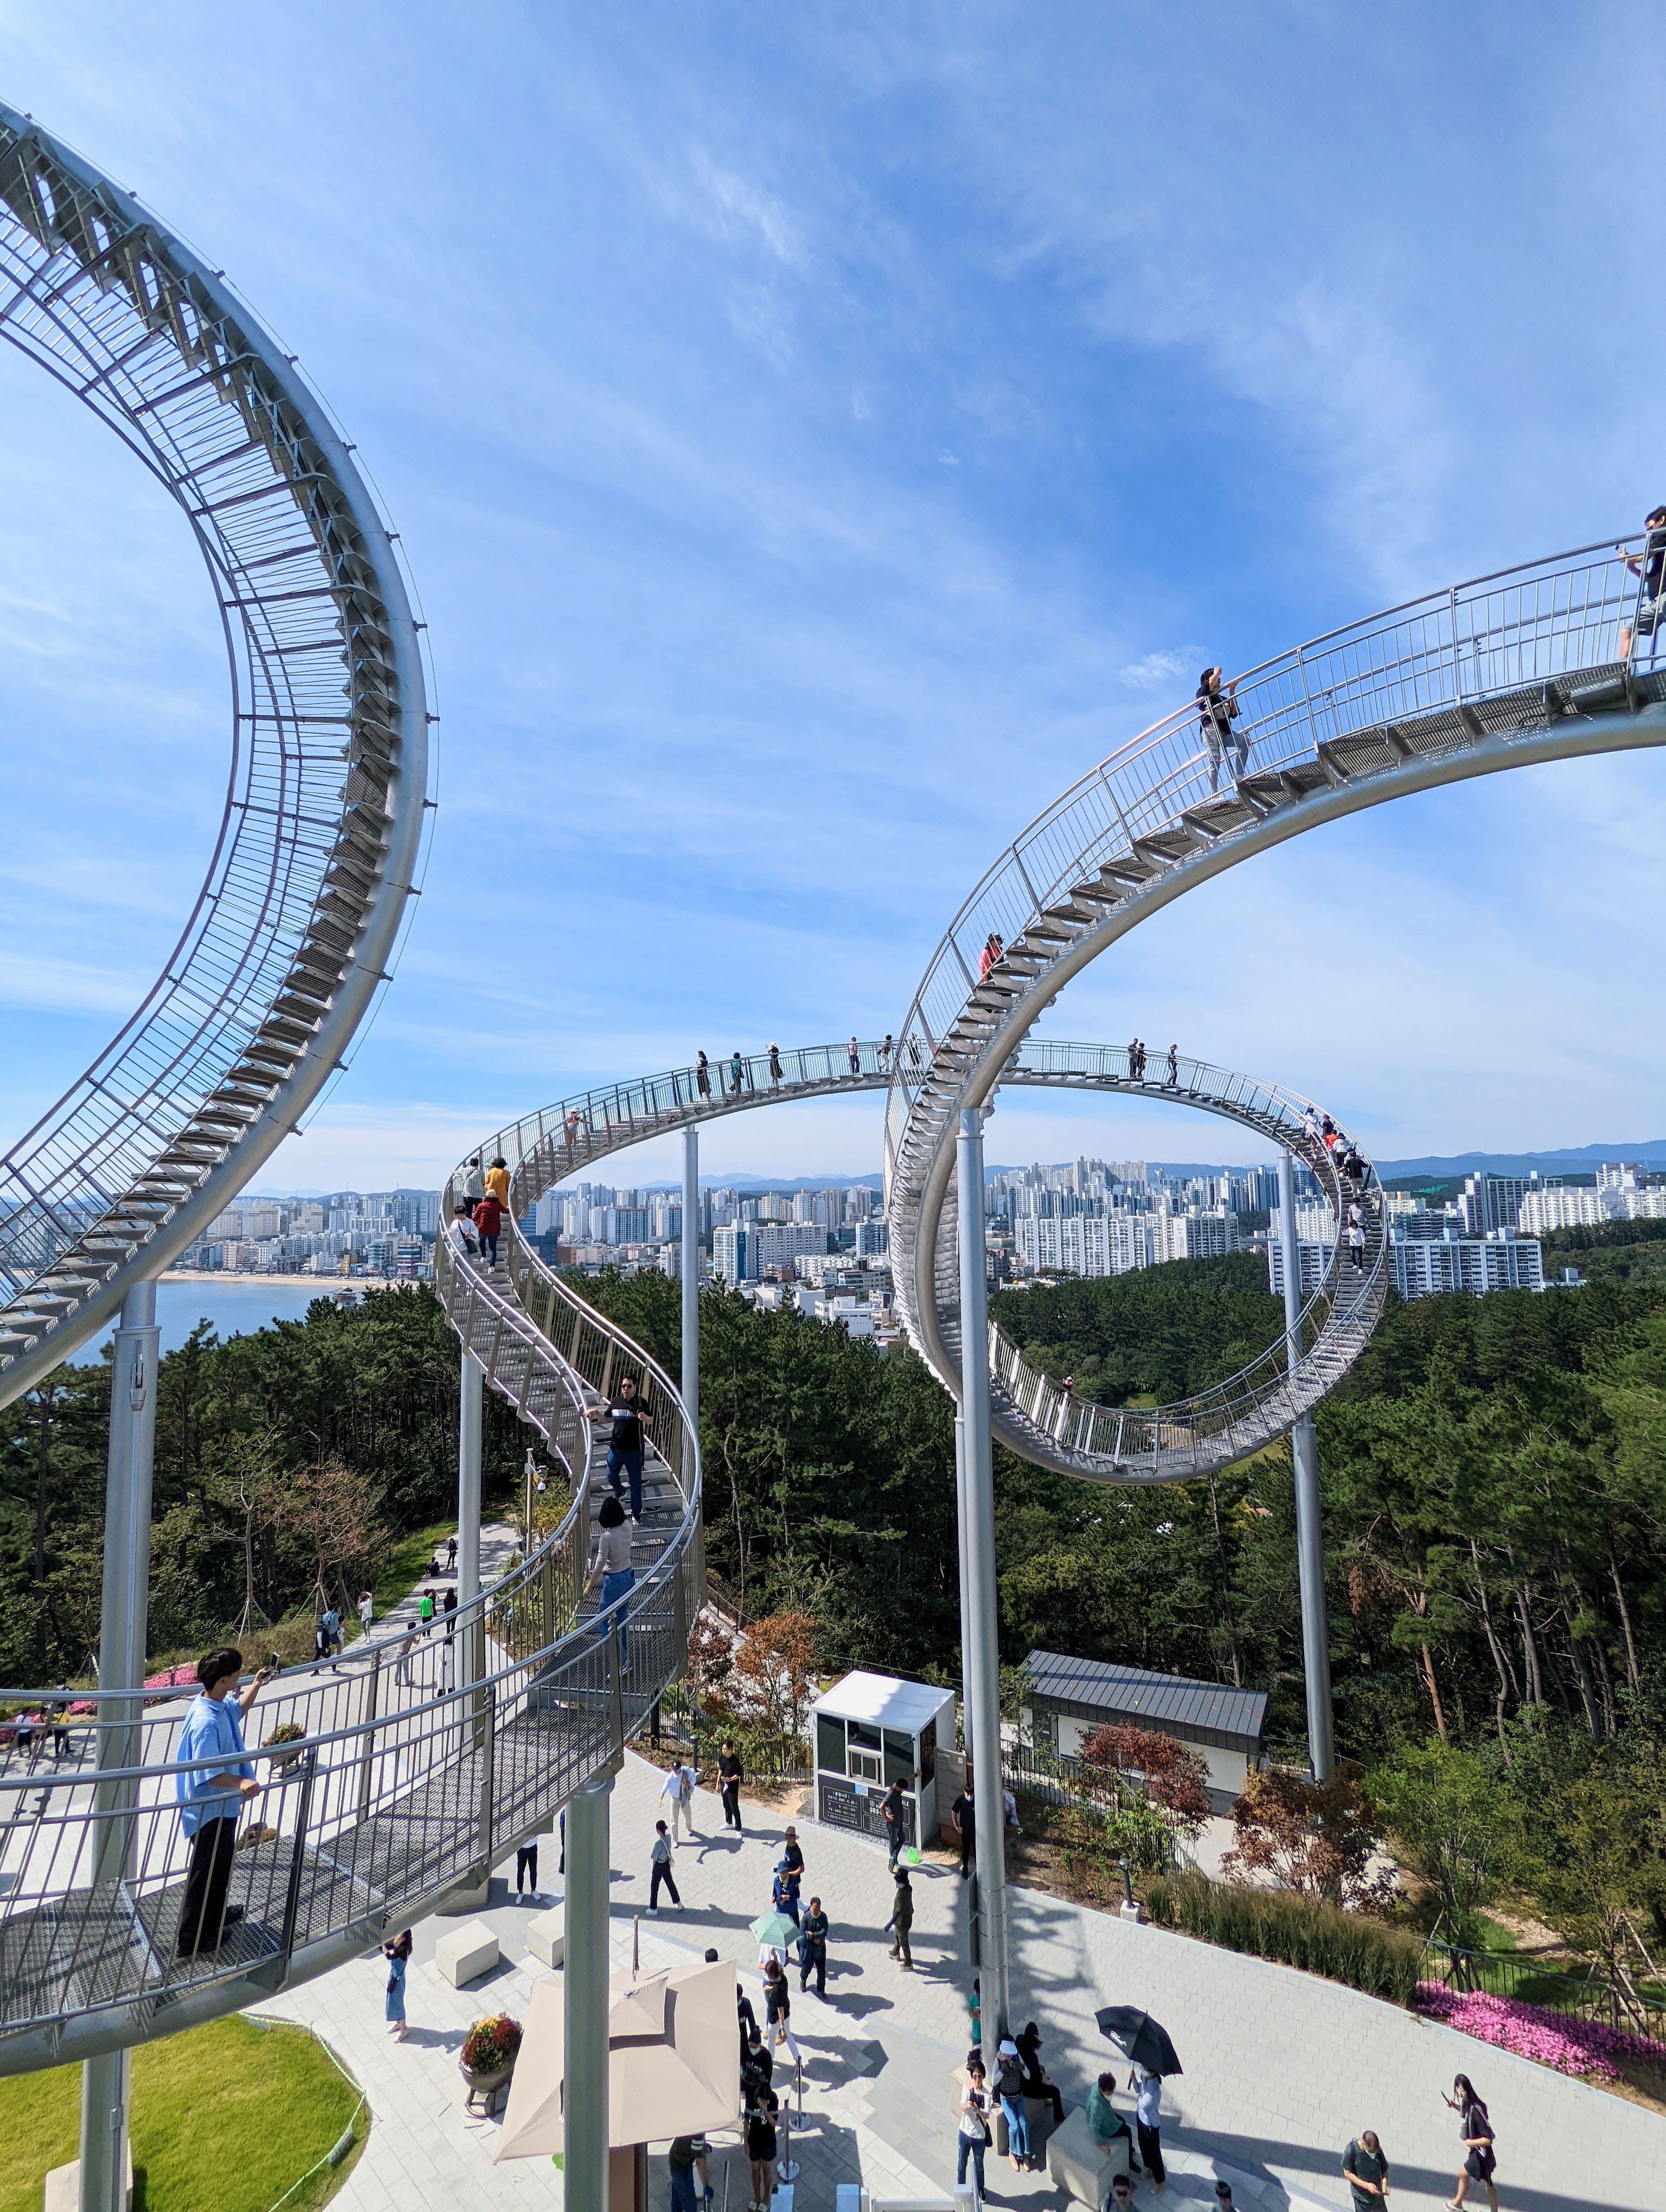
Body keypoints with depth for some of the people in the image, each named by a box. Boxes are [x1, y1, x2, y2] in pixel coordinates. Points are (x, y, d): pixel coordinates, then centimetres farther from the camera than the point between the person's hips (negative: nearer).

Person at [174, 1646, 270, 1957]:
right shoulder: (205, 1722, -33)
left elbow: (238, 1710, 23)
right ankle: (191, 1940, 24)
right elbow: (208, 1775, -35)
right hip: (209, 1810, -10)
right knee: (207, 1871, 7)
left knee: (222, 1864, 27)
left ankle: (215, 1915, 47)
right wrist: (241, 1783, -45)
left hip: (222, 1806, 10)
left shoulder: (221, 1704, -3)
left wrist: (256, 1686, 18)